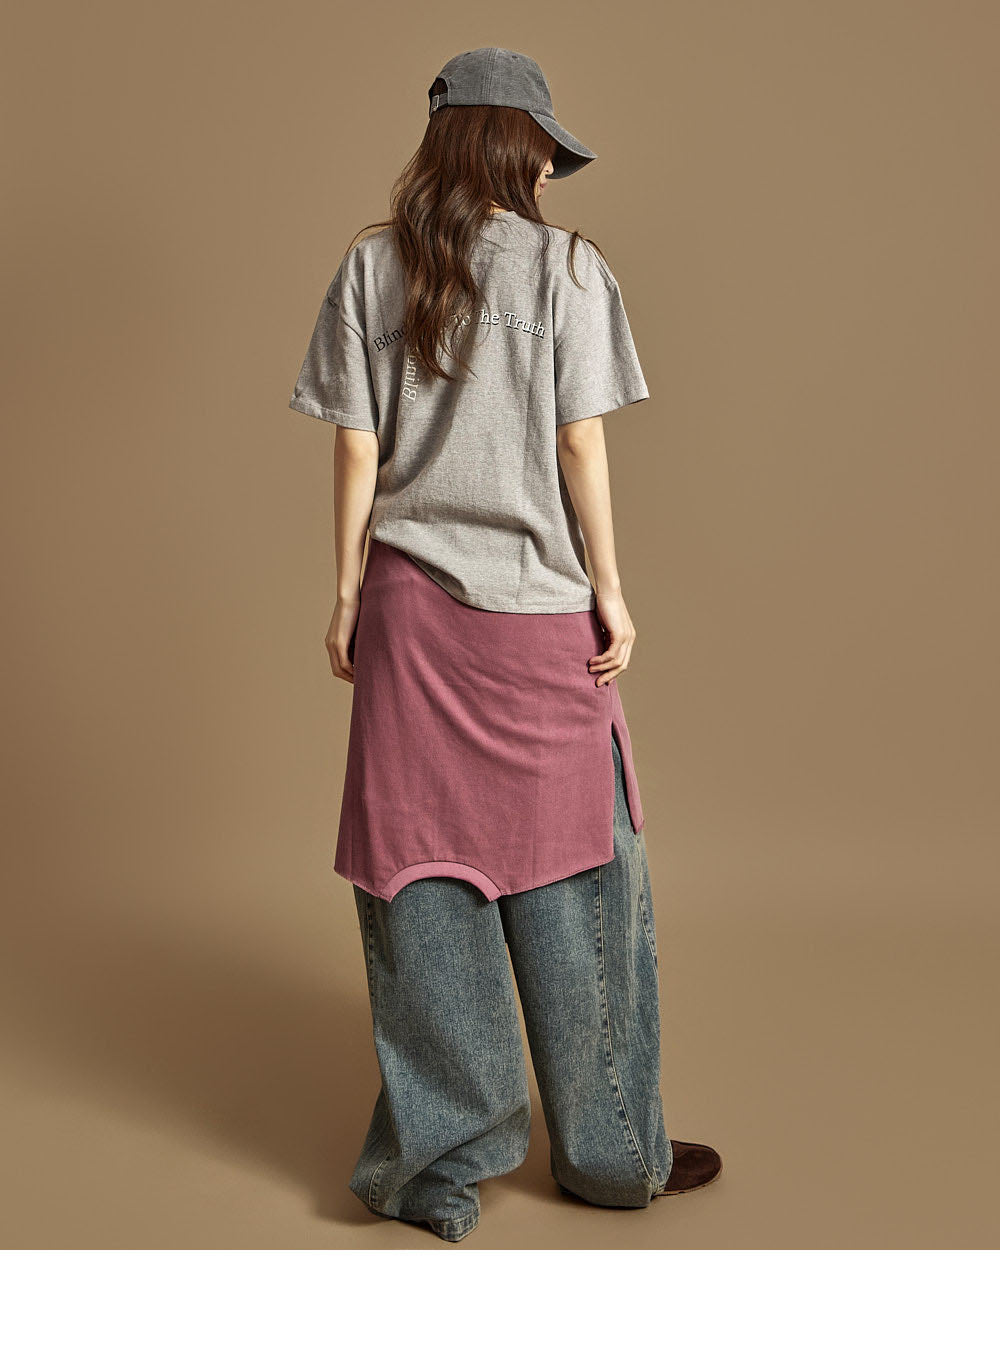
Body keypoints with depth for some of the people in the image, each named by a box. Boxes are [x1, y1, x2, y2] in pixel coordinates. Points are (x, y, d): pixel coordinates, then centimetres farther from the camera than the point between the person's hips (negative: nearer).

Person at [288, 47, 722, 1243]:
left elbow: (356, 448, 1)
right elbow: (580, 444, -6)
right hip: (537, 608, -2)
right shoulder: (566, 266, -3)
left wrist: (345, 595, 7)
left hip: (409, 605, 2)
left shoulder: (370, 266, 3)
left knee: (421, 873, 7)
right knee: (572, 874, 8)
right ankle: (611, 1152, 20)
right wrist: (610, 589, 1)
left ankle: (442, 1159, 15)